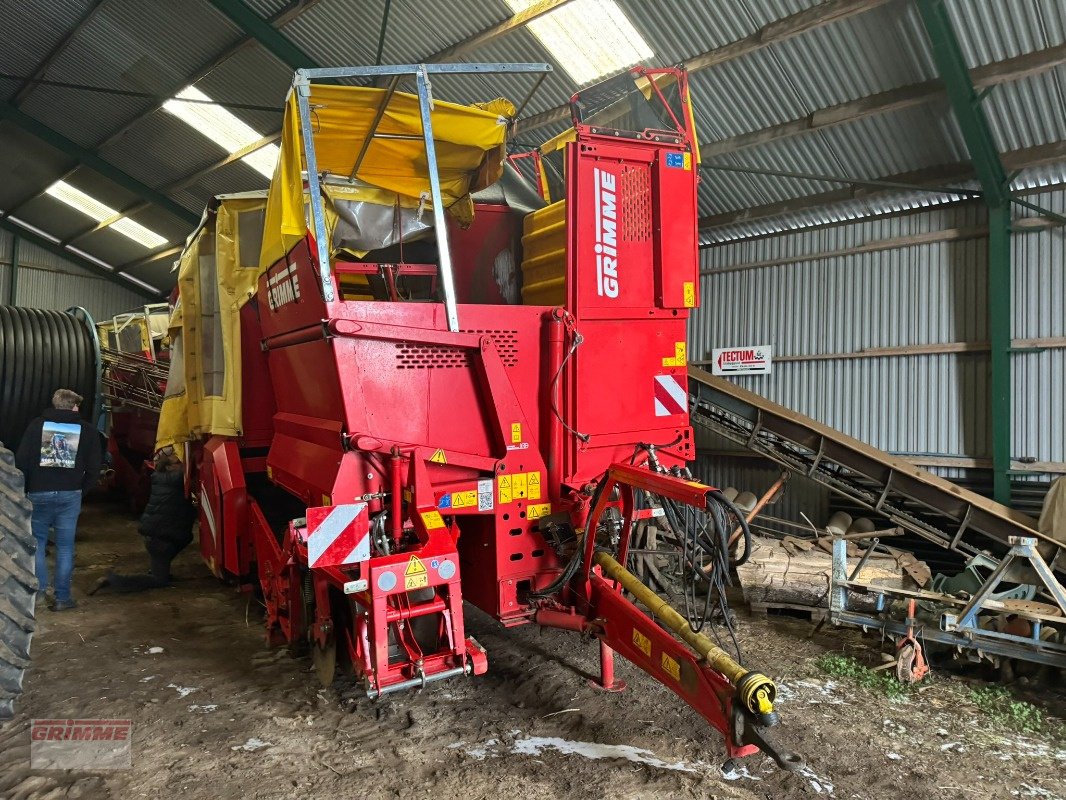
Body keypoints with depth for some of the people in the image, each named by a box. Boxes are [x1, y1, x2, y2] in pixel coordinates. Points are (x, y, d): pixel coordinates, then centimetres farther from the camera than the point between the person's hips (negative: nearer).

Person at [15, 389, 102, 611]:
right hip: (70, 495, 0)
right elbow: (94, 468, 1)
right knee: (65, 545, 5)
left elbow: (21, 461, -1)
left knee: (37, 540, 16)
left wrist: (25, 489, 11)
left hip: (38, 493, 0)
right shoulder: (87, 430, 3)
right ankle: (62, 597, 8)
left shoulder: (37, 424, 3)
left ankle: (38, 586, 3)